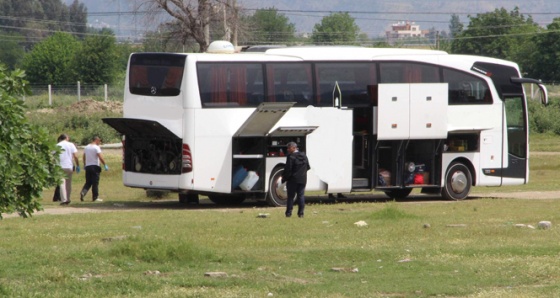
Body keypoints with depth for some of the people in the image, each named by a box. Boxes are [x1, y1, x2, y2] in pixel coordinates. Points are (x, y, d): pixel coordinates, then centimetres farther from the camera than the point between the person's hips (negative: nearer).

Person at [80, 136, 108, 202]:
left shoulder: (86, 147, 12)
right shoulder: (96, 147, -10)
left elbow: (84, 157, 19)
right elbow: (100, 157, -17)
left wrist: (84, 165, 30)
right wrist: (105, 165, -11)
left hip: (87, 167, 6)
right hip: (95, 166, -6)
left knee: (88, 182, 11)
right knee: (95, 183, 0)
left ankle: (83, 192, -12)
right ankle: (95, 197, 2)